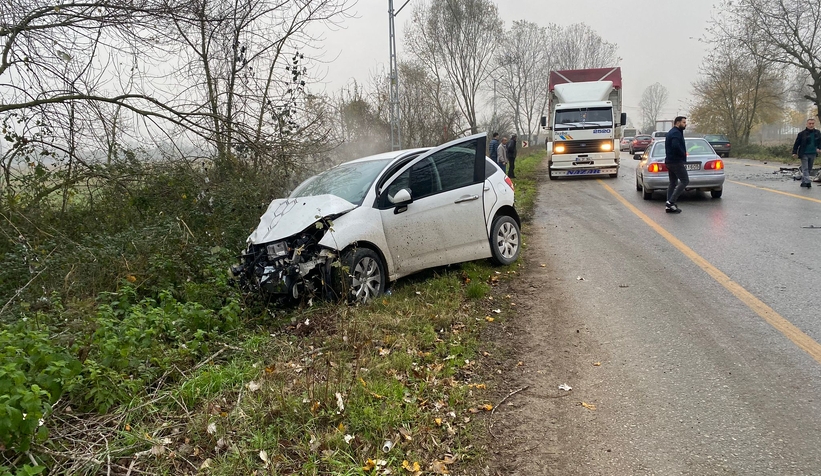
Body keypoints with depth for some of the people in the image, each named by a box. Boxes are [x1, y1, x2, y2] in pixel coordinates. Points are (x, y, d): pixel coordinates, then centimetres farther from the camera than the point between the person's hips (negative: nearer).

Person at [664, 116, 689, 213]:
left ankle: (669, 206, 9)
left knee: (673, 183, 11)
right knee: (685, 181, -10)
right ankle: (671, 202, -17)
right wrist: (684, 155, -14)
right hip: (676, 161, -11)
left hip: (670, 161, 11)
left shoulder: (671, 132, 21)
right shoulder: (676, 133, -13)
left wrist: (682, 155, 13)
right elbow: (676, 146, -28)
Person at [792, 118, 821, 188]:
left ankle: (803, 182, 18)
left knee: (809, 169, 10)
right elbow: (796, 143, -2)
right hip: (804, 154, -5)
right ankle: (808, 181, -19)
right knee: (805, 169, -11)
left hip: (813, 154, 5)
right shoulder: (802, 134, -6)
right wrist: (794, 152, -5)